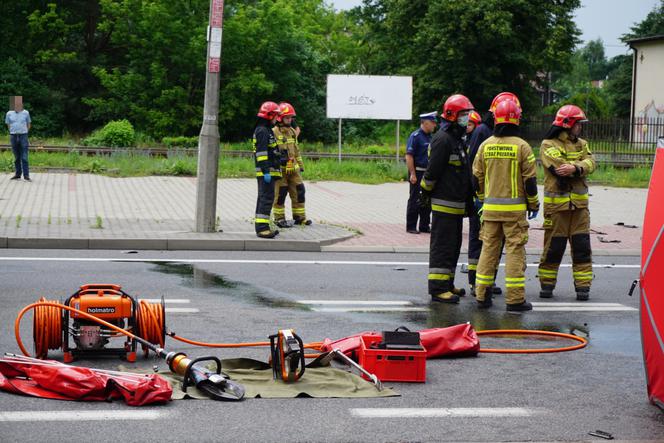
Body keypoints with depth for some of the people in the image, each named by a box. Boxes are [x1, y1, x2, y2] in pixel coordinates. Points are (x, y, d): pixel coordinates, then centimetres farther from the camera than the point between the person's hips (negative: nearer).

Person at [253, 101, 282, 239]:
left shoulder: (267, 130, 20)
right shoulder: (262, 131, -13)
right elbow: (261, 152, -20)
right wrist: (266, 171, -24)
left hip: (268, 171, 11)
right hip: (266, 172, -11)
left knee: (263, 198, 14)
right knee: (267, 198, -14)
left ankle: (262, 227, 19)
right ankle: (262, 228, -19)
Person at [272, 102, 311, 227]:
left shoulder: (292, 131, 16)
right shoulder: (274, 132, -9)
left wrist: (300, 164, 23)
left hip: (293, 169, 7)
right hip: (280, 169, -7)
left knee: (299, 191, 7)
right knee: (280, 194, -2)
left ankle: (300, 217, 17)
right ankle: (279, 218, 7)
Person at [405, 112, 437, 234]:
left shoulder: (431, 137, 14)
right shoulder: (415, 136, -10)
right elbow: (409, 156, -16)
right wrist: (412, 174, -20)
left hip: (429, 174, 7)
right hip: (418, 173, -7)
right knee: (415, 201, -2)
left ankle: (424, 226, 18)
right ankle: (411, 227, 5)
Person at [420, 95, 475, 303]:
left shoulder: (458, 139, 17)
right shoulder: (443, 139, -16)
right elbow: (433, 171, -18)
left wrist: (468, 199, 23)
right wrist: (426, 192, -10)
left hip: (456, 204, 10)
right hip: (444, 202, -10)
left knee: (453, 246, 15)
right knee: (442, 246, -8)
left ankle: (447, 284, 24)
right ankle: (438, 288, -6)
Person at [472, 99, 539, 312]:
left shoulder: (485, 145, 3)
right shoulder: (521, 146, -8)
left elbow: (477, 177, 9)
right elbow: (530, 180, -6)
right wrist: (534, 205, 6)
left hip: (490, 207, 4)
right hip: (514, 209, -4)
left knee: (489, 249, 11)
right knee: (515, 250, -1)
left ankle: (482, 295, 13)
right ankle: (515, 298, -2)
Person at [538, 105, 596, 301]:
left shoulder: (581, 144, 15)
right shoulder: (548, 145, -2)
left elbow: (590, 163, -4)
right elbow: (559, 166, -17)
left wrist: (574, 168, -22)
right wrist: (580, 166, -8)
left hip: (579, 204, 4)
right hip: (556, 204, -4)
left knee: (582, 247, 1)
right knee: (553, 247, 2)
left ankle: (583, 286, 6)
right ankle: (547, 284, 14)